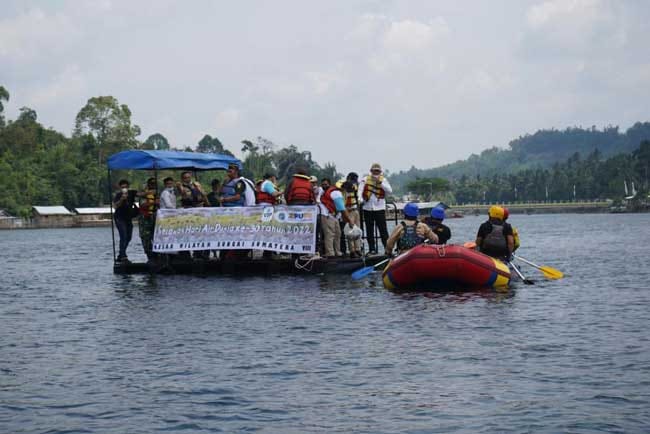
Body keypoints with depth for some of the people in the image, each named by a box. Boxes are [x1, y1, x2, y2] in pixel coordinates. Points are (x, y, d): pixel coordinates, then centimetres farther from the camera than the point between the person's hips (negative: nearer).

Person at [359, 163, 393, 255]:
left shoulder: (383, 180, 5)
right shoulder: (365, 180, 5)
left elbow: (390, 191, -6)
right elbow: (360, 190, -3)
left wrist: (380, 182, -14)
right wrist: (360, 200, -21)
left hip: (379, 208, -1)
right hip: (367, 208, 1)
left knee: (383, 229, -5)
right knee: (369, 230, 6)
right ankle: (372, 249, 12)